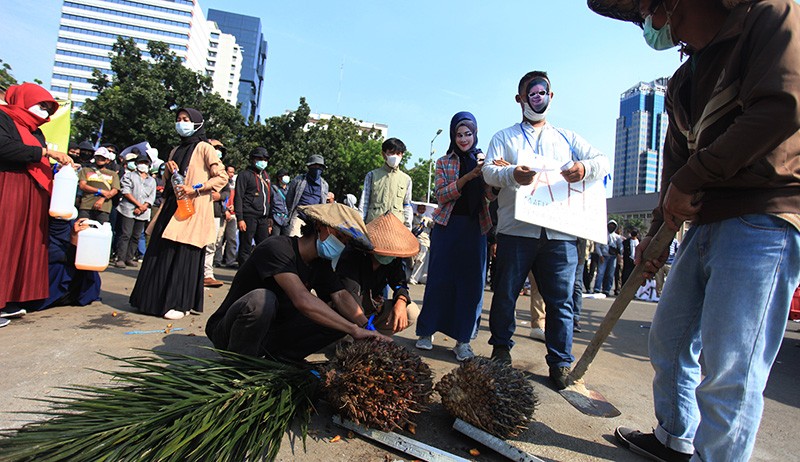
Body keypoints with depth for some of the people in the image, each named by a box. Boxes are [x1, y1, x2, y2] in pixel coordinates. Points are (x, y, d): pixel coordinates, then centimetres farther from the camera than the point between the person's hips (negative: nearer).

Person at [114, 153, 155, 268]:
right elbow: (126, 192, -2)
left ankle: (129, 258, 9)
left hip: (143, 213, 4)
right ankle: (120, 259, -8)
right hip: (128, 210, -3)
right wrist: (138, 204, -10)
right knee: (125, 235, -9)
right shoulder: (129, 176, 11)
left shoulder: (152, 181, 21)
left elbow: (152, 198, 11)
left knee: (136, 236, 3)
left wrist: (143, 207, -6)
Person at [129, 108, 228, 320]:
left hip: (192, 210, -7)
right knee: (161, 253, 7)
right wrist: (169, 169, 4)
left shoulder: (204, 148, -1)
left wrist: (195, 189, -16)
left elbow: (222, 177, -9)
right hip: (172, 207, 7)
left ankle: (179, 304, 1)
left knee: (184, 255, -6)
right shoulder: (176, 150, 20)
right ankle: (156, 299, 16)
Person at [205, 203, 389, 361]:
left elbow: (341, 296, -9)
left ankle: (277, 357, -3)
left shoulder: (321, 262, 1)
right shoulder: (277, 248, -25)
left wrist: (367, 327, -26)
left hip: (273, 334, 7)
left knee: (342, 317, -9)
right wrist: (354, 330, -38)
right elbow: (302, 300, -37)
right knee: (262, 299, -39)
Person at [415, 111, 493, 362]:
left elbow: (493, 196, 1)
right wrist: (468, 177, -16)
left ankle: (463, 339, 9)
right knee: (439, 278, 1)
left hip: (475, 228, 1)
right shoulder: (444, 162, 8)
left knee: (471, 281, 0)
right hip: (447, 225, -1)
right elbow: (441, 195, -5)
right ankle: (426, 331, 14)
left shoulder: (484, 160, 11)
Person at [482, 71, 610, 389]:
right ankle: (501, 349, 22)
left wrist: (586, 168, -13)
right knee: (505, 293, 4)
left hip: (560, 233, 2)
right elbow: (489, 171, 0)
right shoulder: (504, 137, 17)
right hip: (516, 229, -1)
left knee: (560, 299, 1)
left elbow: (603, 161, 11)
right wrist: (511, 174, -23)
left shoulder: (567, 138, 23)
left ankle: (560, 363, 11)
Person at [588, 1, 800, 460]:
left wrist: (690, 180, -14)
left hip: (763, 219, -8)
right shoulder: (683, 83, 20)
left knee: (728, 370, -8)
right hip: (706, 223, 9)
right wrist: (658, 230, 10)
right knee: (669, 337, 15)